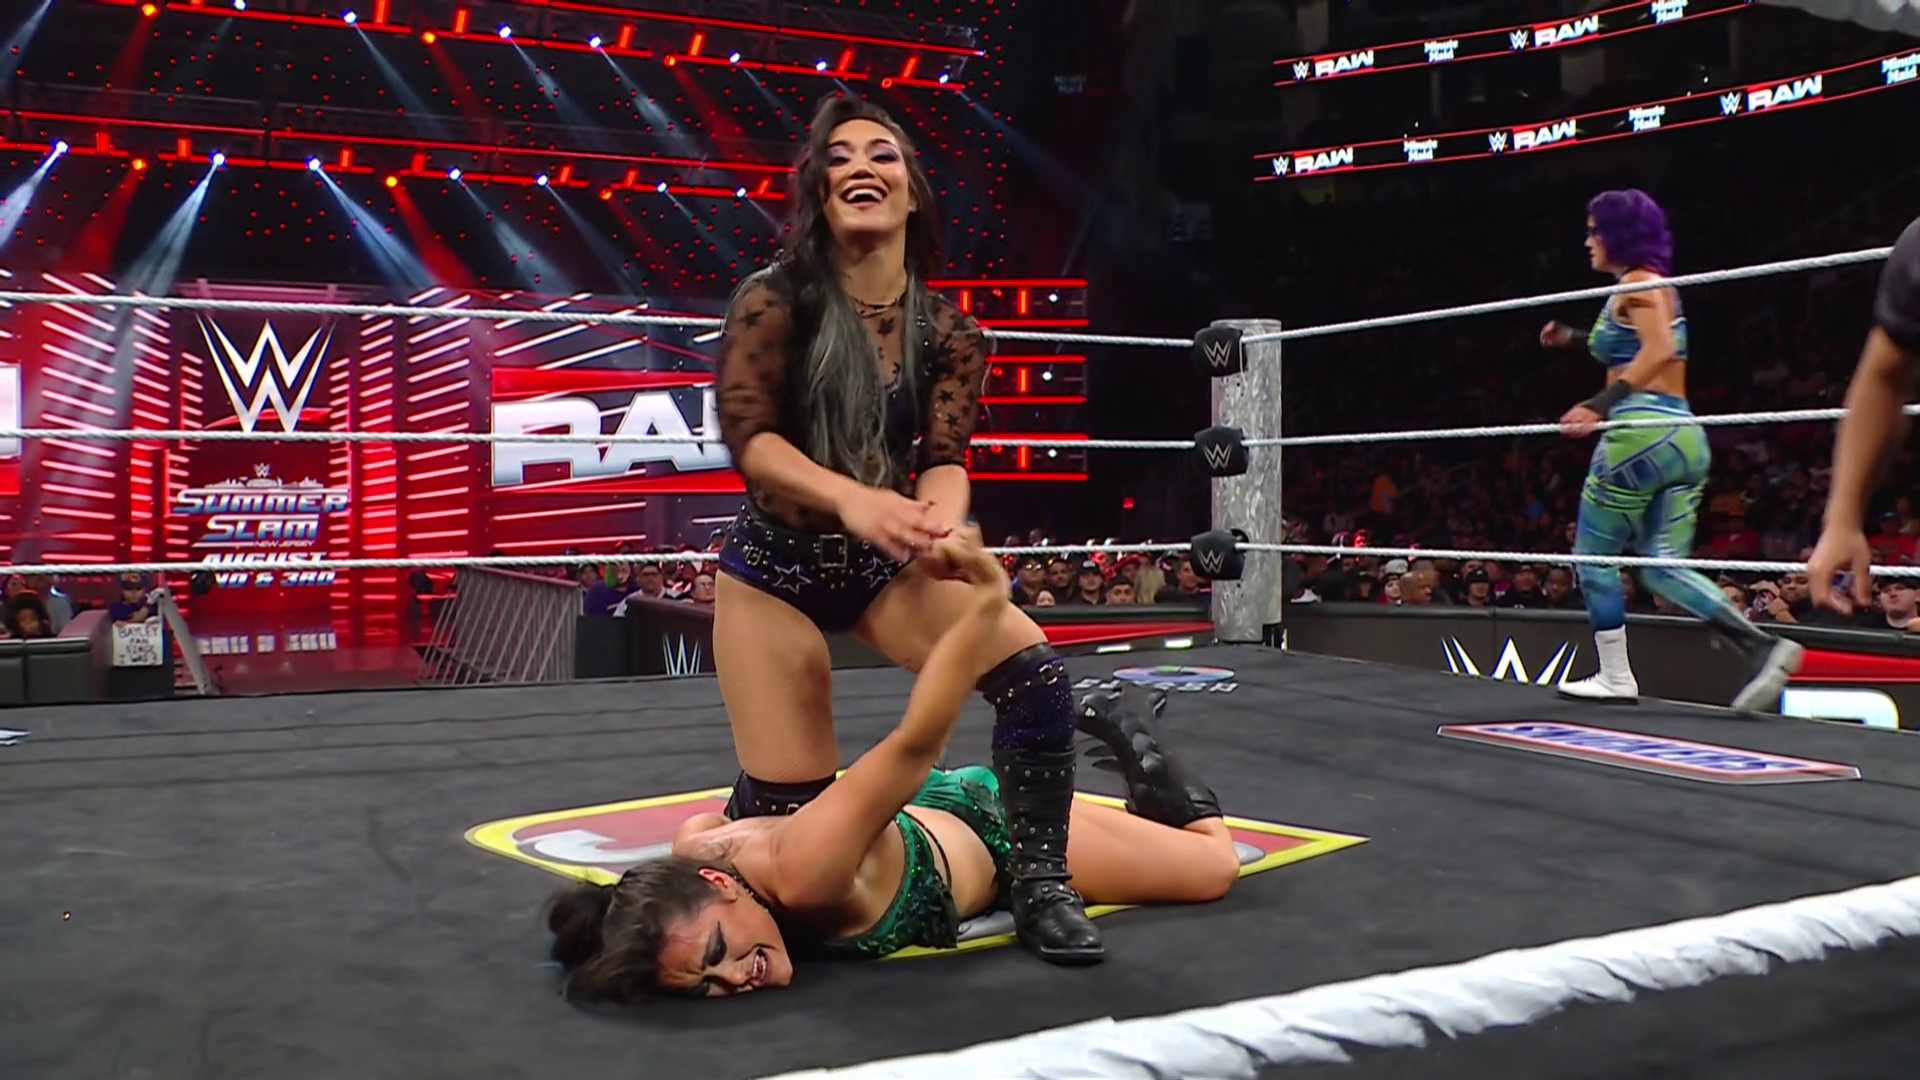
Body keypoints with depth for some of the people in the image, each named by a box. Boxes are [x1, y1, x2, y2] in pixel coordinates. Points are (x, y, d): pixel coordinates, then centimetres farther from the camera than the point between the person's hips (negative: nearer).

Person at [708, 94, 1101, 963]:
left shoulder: (949, 331, -2)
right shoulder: (774, 300, -11)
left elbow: (946, 458, -9)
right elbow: (745, 434, -19)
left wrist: (941, 522, -34)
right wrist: (850, 499, -37)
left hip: (887, 563, 3)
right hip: (776, 568, -2)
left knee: (1035, 672, -22)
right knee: (787, 806, -2)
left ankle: (1040, 889, -5)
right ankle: (720, 844, 38)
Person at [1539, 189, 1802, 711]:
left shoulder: (1637, 285, -6)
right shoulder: (1655, 287, 20)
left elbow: (1661, 351, -23)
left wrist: (1602, 404, -30)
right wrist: (1575, 338, 41)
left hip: (1641, 431, -9)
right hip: (1685, 438, 9)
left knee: (1593, 556, 5)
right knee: (1664, 567, 6)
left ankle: (1615, 677, 9)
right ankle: (1762, 646, -10)